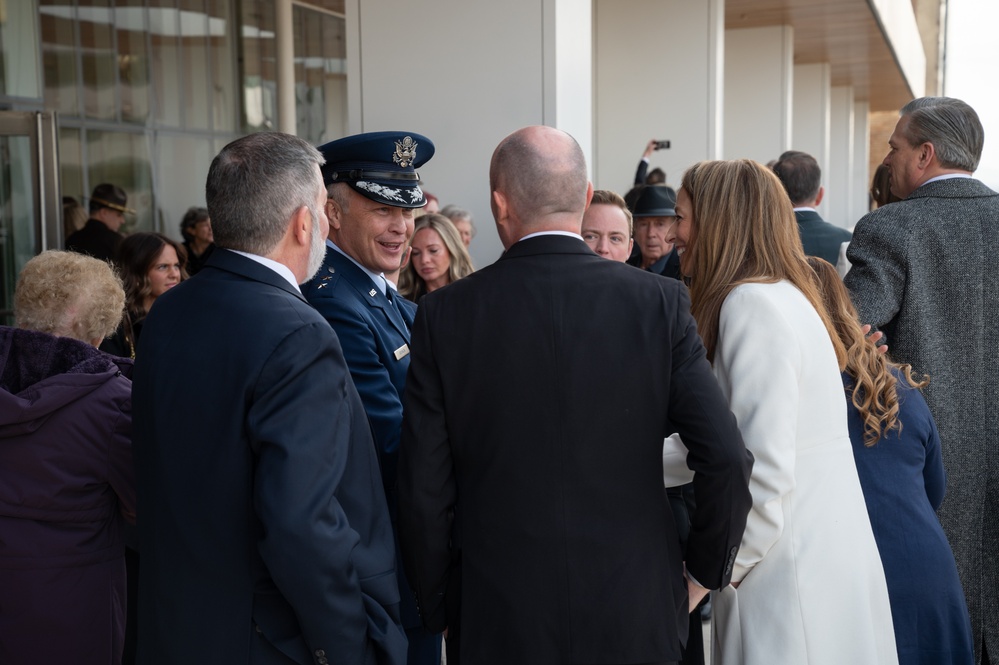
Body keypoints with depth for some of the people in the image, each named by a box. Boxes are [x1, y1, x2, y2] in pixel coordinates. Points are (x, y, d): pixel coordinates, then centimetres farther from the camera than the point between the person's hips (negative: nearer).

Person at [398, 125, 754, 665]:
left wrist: (439, 611, 5)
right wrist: (703, 575, 3)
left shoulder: (446, 314, -9)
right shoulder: (658, 302, -9)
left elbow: (423, 492, -8)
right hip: (634, 620, 1)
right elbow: (726, 458, -13)